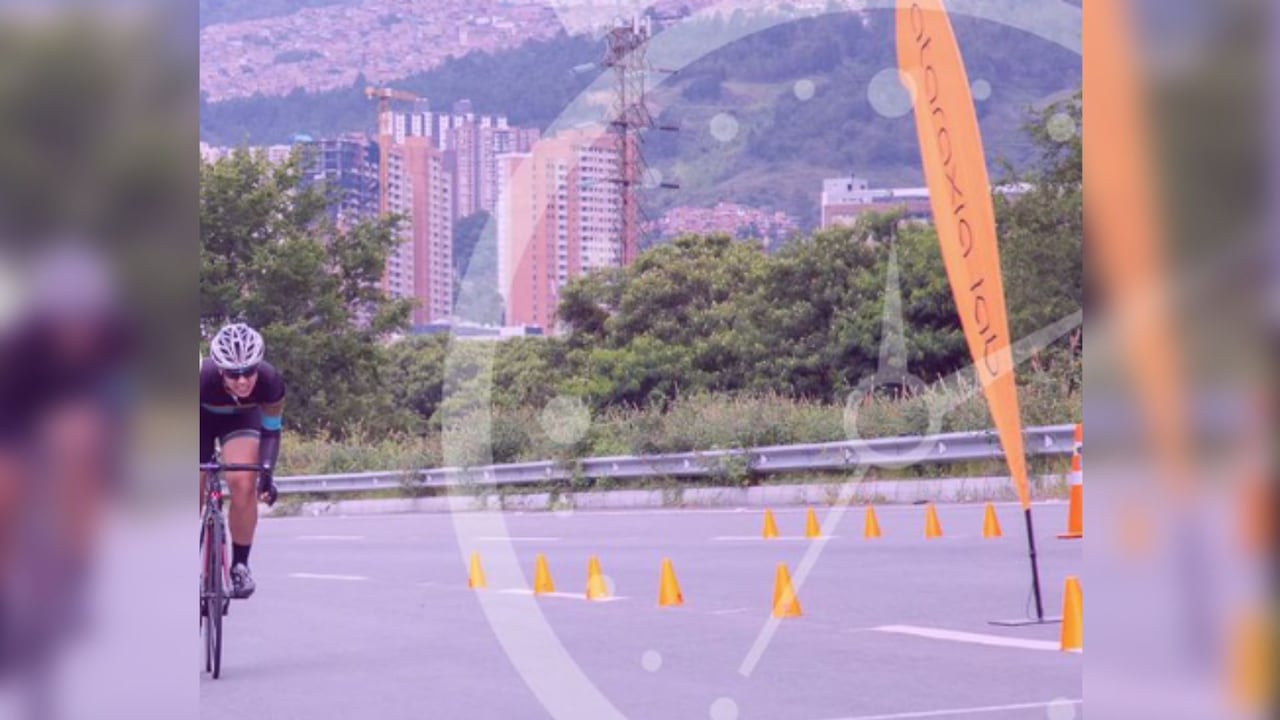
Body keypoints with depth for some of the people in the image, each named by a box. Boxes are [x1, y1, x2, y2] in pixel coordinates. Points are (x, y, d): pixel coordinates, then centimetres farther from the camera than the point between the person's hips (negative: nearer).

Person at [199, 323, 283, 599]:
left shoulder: (270, 382, -34)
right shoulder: (204, 378, -40)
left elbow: (271, 430, -19)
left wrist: (266, 470, -32)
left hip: (241, 418, 0)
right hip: (203, 418, 0)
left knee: (243, 483, -23)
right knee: (196, 491, -5)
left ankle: (240, 565, -8)